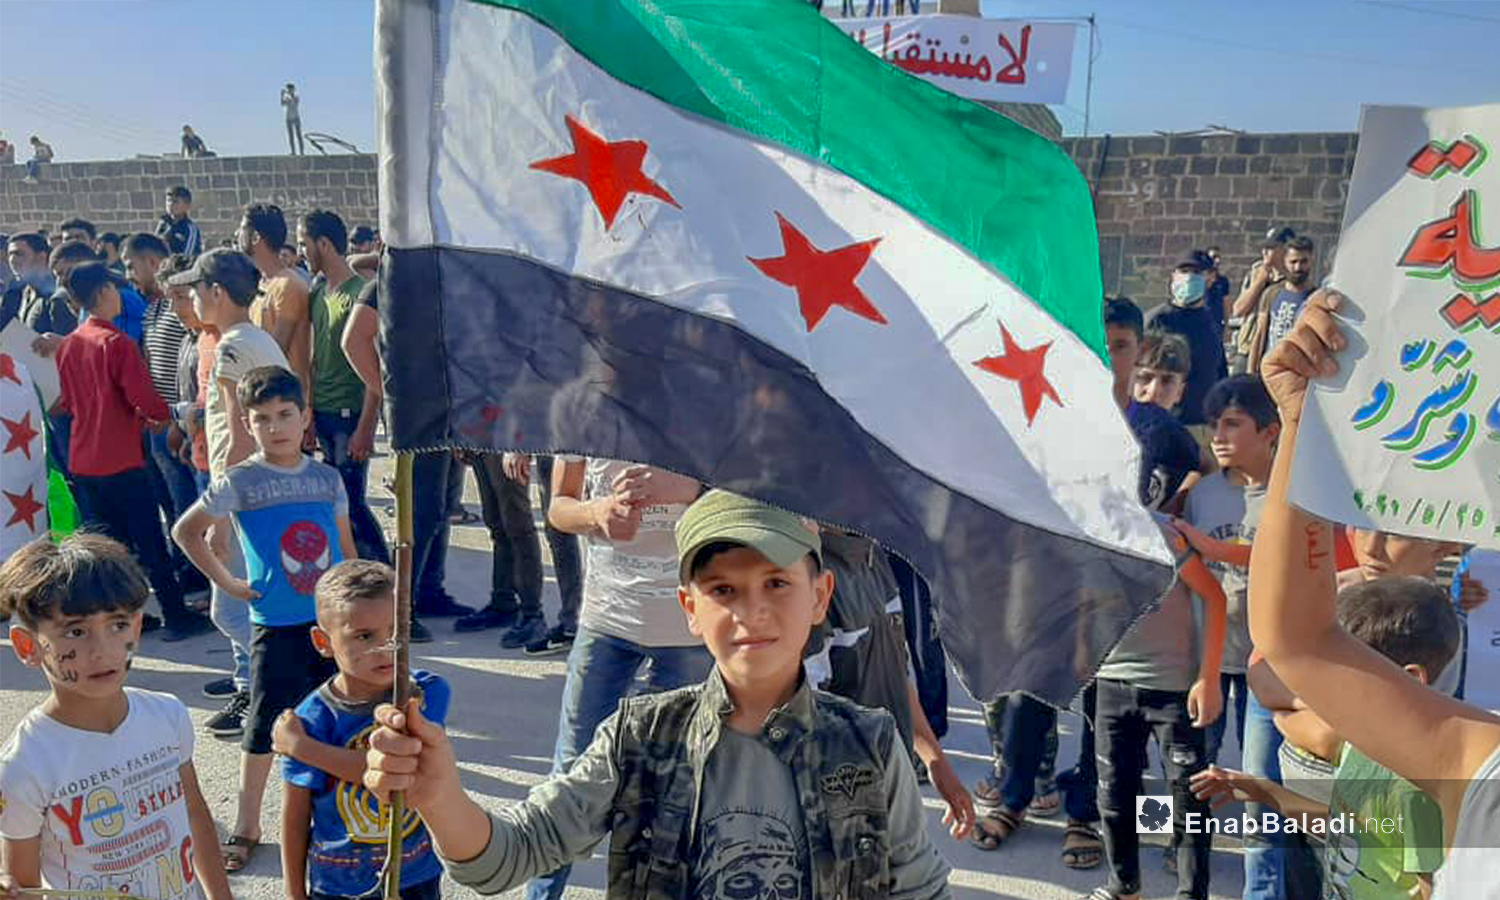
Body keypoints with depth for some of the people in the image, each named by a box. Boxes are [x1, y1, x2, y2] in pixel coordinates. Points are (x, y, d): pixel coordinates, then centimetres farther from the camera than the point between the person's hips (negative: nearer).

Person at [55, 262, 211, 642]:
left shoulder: (67, 346, 8)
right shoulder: (117, 343, -15)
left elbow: (68, 403, 18)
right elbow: (146, 400, -20)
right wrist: (163, 414, 2)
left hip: (82, 462, 7)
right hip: (121, 462, -7)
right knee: (150, 541, 0)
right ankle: (177, 617, 4)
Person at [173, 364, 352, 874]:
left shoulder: (328, 478, 5)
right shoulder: (239, 482, -4)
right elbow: (186, 532, 4)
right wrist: (225, 582, -2)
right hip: (276, 626, -2)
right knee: (265, 724, 3)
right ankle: (246, 827, 18)